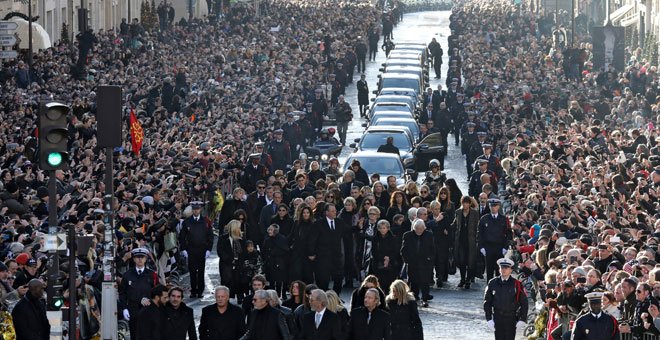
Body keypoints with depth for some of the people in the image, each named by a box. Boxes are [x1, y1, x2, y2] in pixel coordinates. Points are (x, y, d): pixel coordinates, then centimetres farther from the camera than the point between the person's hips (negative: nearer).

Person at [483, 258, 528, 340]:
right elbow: (487, 302, 6)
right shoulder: (492, 283, 2)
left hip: (511, 319, -2)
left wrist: (522, 320, -5)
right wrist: (489, 319, -1)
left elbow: (524, 303, 1)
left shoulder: (517, 284, -3)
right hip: (497, 318, 2)